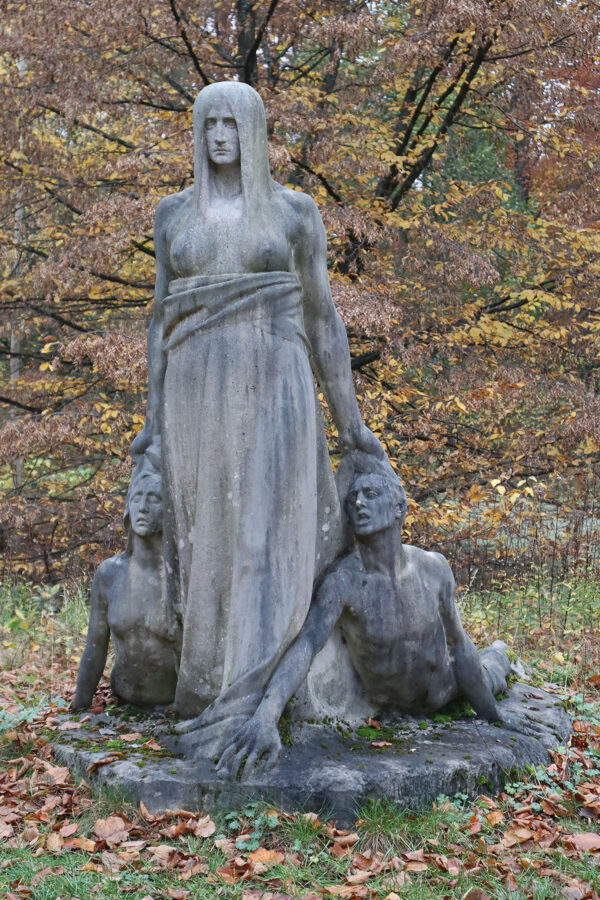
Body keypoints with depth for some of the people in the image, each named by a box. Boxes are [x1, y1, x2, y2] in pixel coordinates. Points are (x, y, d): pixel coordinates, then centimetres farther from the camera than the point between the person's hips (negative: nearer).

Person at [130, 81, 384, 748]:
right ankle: (205, 683, 14)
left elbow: (322, 316, 7)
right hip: (199, 393, 3)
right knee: (207, 536, 3)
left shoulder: (295, 211, 5)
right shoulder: (174, 214, 12)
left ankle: (243, 703, -11)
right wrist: (153, 416, 11)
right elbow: (162, 317, 13)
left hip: (274, 391, -2)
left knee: (265, 535, -10)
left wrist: (348, 418, 6)